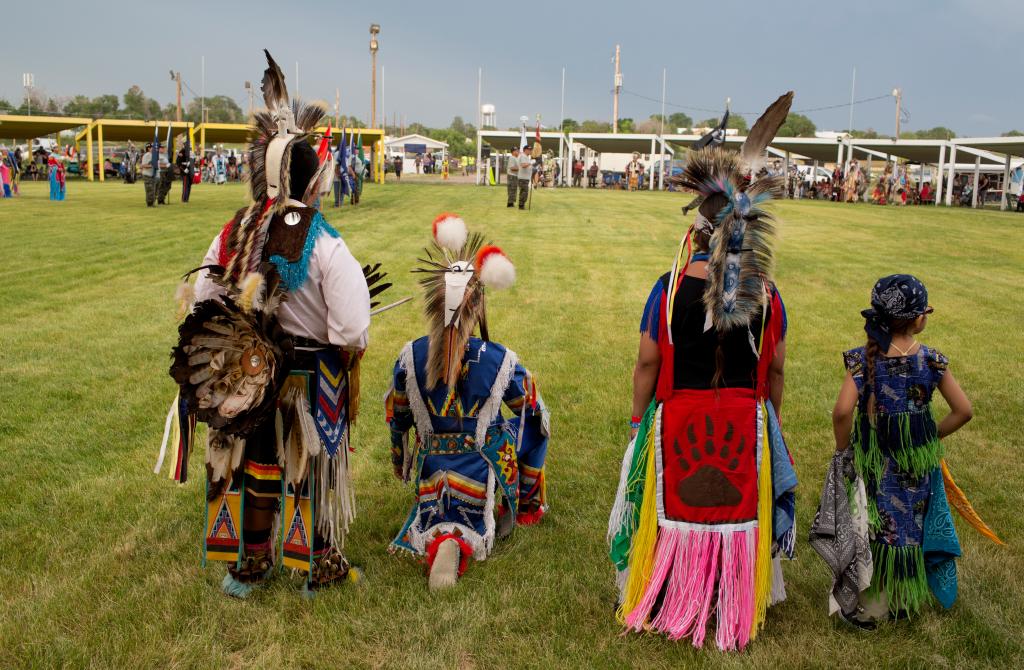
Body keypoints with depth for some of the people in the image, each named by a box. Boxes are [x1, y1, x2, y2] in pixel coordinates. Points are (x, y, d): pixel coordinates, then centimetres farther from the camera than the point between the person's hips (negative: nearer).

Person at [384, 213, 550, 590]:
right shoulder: (500, 360, -19)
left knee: (441, 517, 26)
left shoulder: (410, 356, -13)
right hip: (481, 471, -1)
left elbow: (396, 417, 2)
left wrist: (399, 461, 21)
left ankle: (442, 537, -12)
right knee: (533, 424, 24)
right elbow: (533, 411, -1)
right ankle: (524, 509, 30)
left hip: (431, 471, 1)